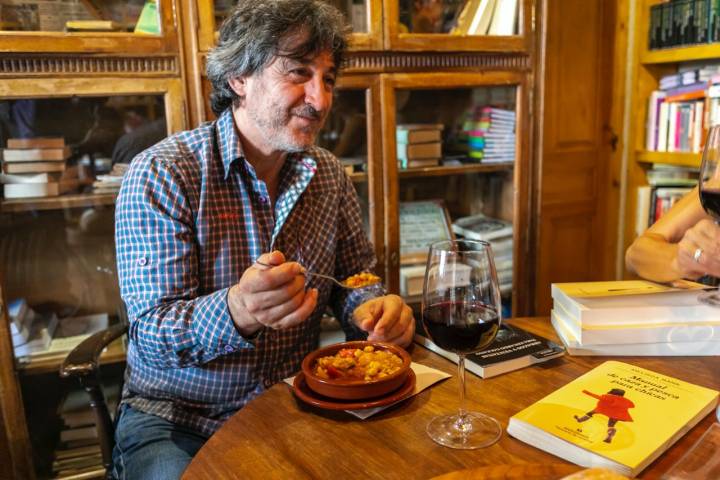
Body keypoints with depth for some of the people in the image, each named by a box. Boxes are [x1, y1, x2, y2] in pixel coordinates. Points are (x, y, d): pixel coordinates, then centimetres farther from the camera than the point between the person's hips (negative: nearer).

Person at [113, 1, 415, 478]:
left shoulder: (330, 175, 1)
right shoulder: (161, 175, -16)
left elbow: (354, 274, 10)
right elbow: (151, 334, -18)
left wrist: (371, 307, -14)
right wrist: (239, 311, -39)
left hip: (295, 407, 4)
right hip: (176, 418, -3)